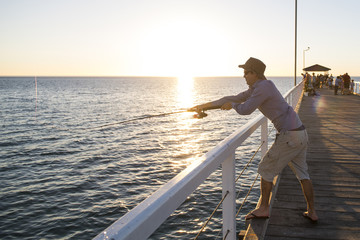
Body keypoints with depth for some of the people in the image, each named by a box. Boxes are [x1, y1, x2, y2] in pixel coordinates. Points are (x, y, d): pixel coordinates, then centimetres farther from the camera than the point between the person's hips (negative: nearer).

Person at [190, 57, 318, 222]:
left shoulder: (264, 87, -16)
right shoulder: (256, 88, 15)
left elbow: (245, 110, -22)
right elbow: (234, 98, 17)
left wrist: (231, 105, 1)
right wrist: (205, 105, 16)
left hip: (289, 136, -10)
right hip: (300, 134, 10)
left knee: (266, 169, 4)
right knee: (302, 173, 17)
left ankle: (263, 208, 13)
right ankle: (311, 212, 24)